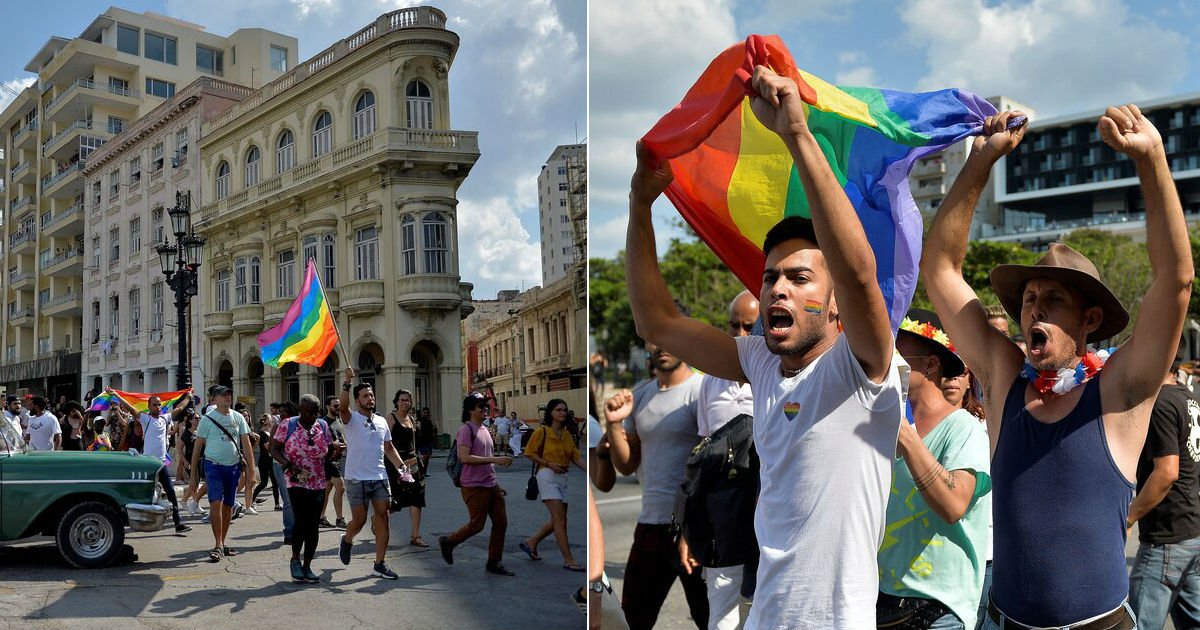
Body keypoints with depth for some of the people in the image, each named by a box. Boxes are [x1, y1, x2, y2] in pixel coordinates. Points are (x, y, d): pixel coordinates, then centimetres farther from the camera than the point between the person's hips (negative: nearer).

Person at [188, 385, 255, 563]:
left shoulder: (238, 418, 6)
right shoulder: (207, 419, -3)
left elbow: (246, 445, 6)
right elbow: (197, 447, 0)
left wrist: (251, 470, -2)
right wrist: (193, 475, -2)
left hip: (233, 466, 4)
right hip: (214, 466, -4)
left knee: (228, 506, 9)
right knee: (216, 503, -15)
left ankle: (222, 543, 21)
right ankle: (218, 546, -11)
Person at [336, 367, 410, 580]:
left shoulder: (382, 421, 12)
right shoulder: (352, 418, -3)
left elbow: (389, 447, 18)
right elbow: (342, 406, -26)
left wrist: (400, 465, 5)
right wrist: (347, 383, -37)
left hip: (380, 477, 4)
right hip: (357, 479, -4)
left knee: (383, 517, -2)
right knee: (359, 520, 2)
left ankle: (379, 564, 5)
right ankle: (347, 540, 38)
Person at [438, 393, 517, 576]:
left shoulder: (484, 429, 15)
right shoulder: (466, 429, -12)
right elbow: (465, 458, -24)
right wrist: (495, 459, -26)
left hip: (491, 485, 8)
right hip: (475, 486, -8)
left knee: (501, 523, 5)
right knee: (477, 524, -2)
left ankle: (494, 562, 14)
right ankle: (448, 542, 22)